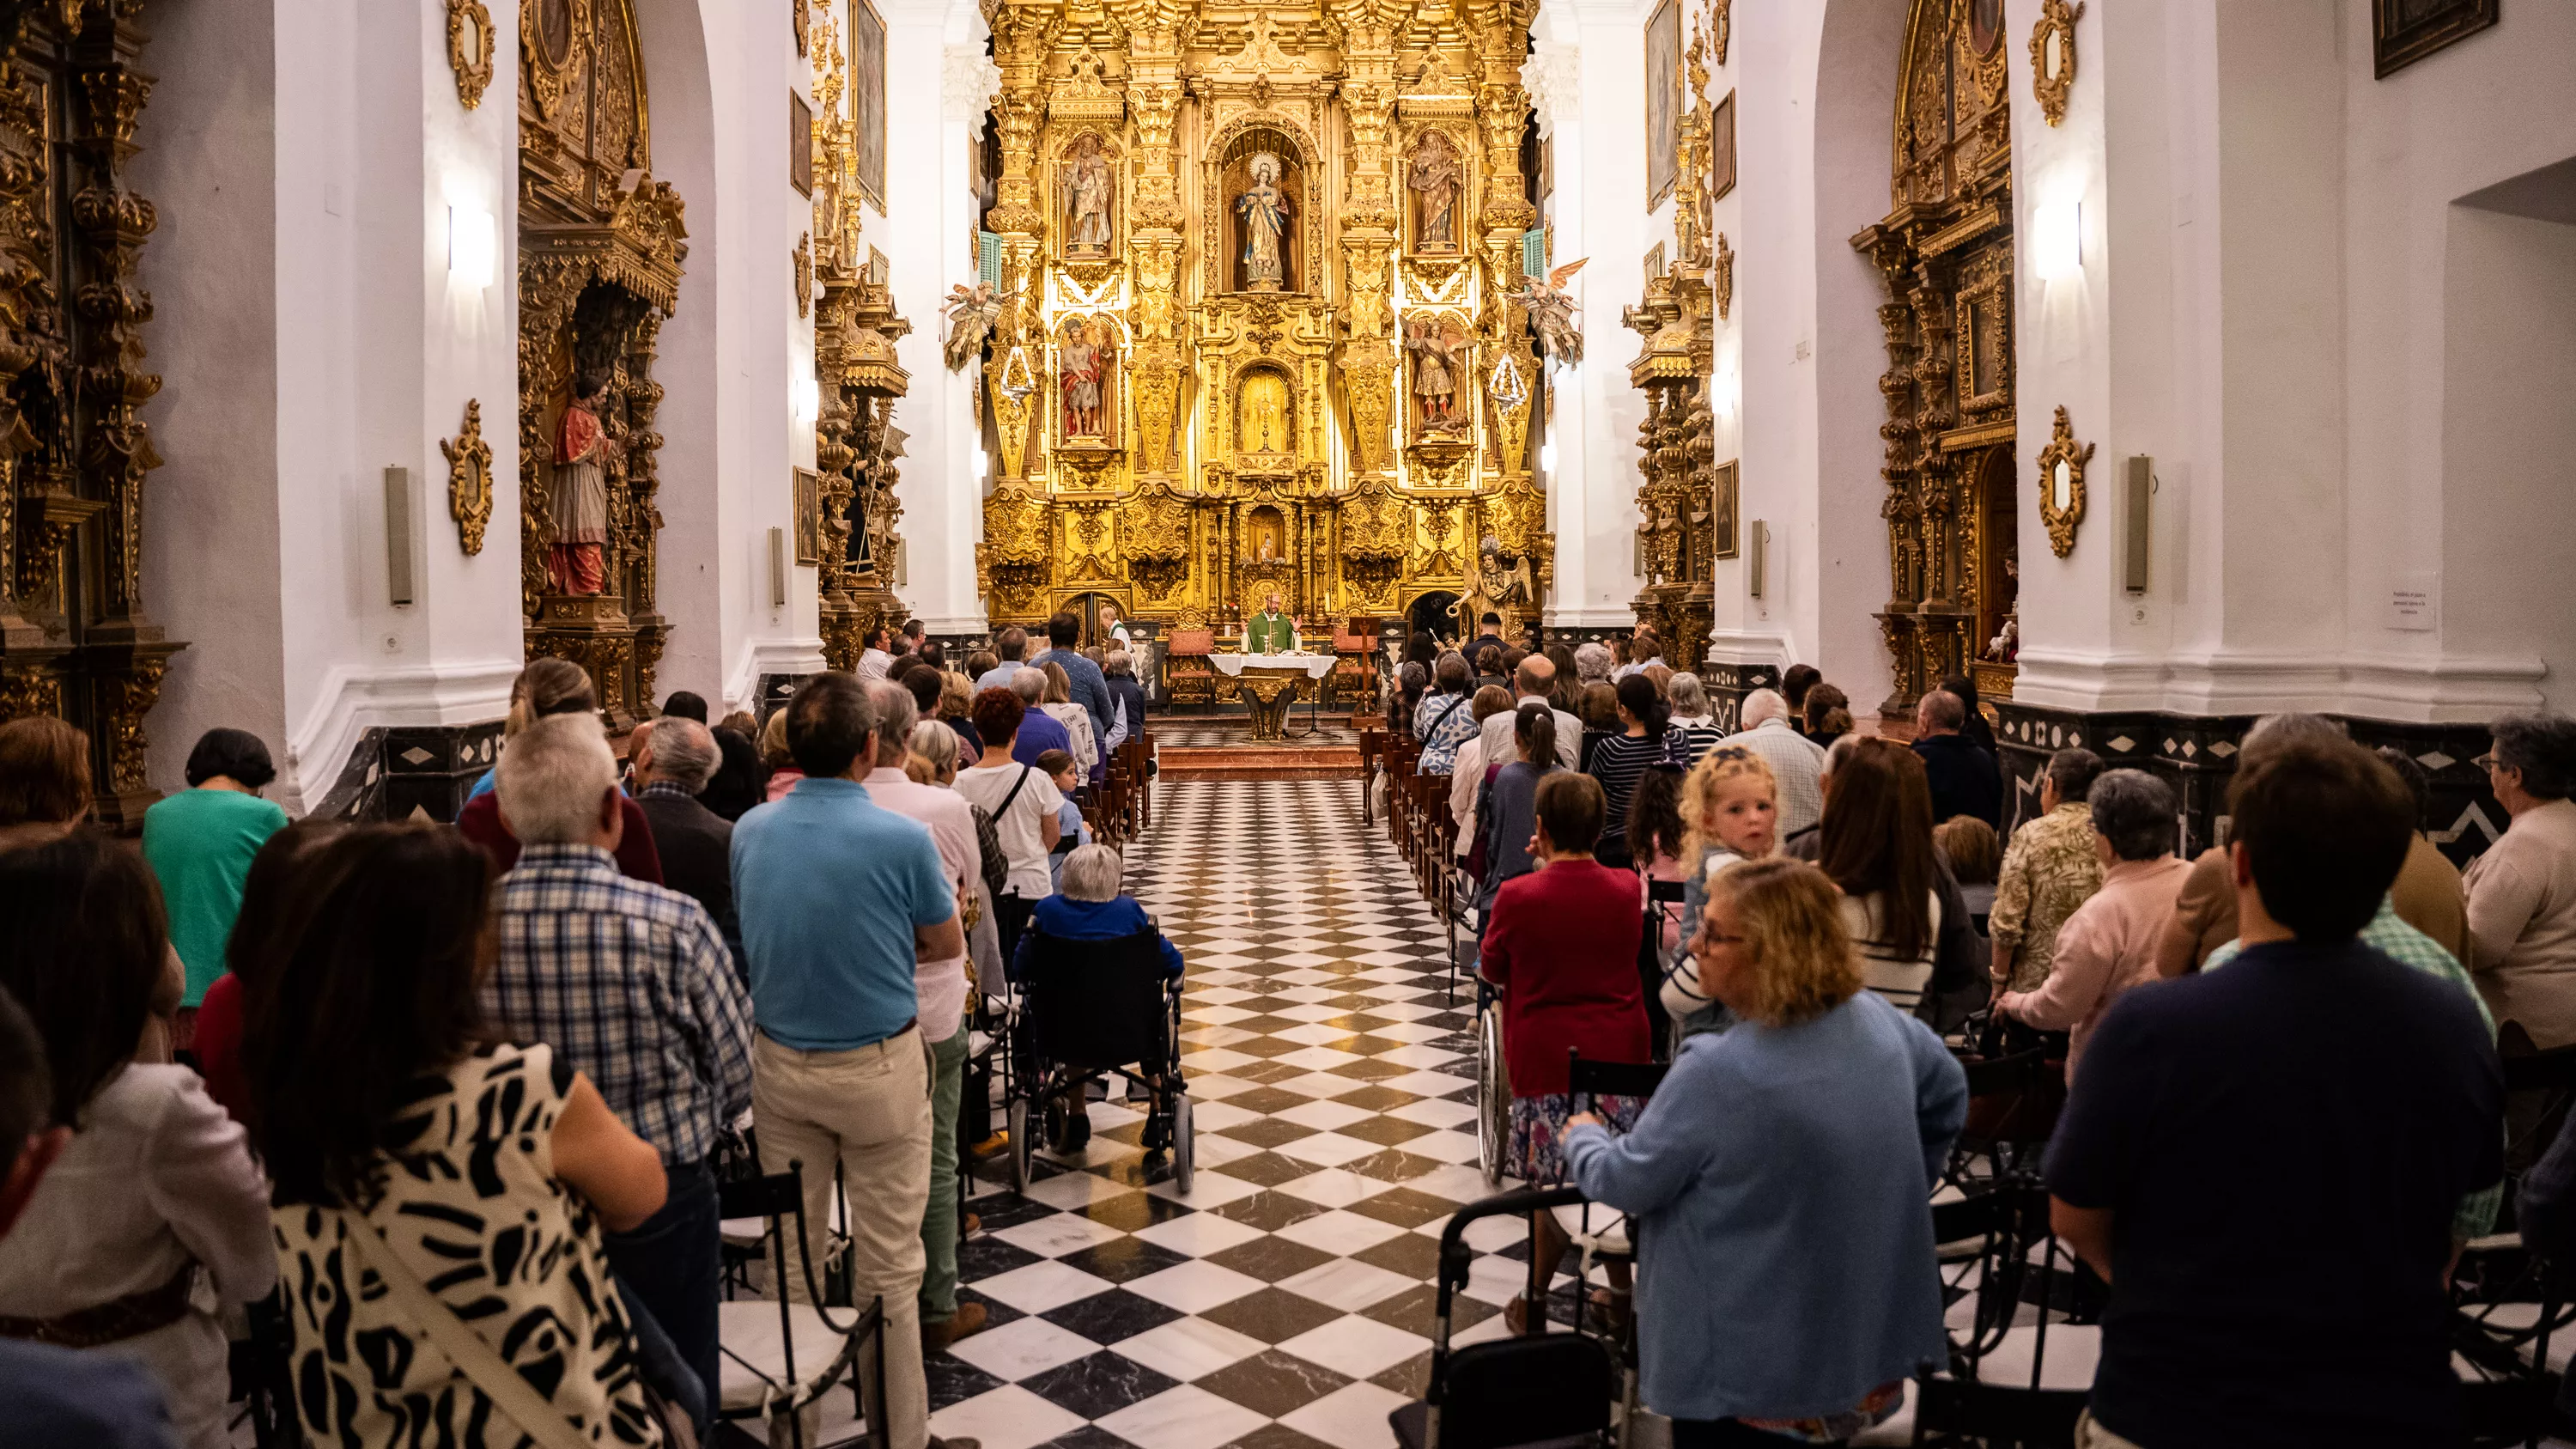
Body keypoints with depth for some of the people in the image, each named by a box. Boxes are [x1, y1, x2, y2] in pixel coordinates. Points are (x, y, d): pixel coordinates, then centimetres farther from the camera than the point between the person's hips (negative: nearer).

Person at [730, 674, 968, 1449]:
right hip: (877, 1067, -4)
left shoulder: (750, 831, -5)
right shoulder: (902, 838, -18)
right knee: (887, 1264, 8)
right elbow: (947, 944, -3)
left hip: (779, 1064, 4)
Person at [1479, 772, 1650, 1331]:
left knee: (1549, 1186, 8)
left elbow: (1492, 969, 3)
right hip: (1621, 1055, 3)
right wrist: (1569, 863, 13)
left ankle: (1535, 1302, 19)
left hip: (1546, 1060, -3)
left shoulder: (1518, 897, -14)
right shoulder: (1626, 889, -4)